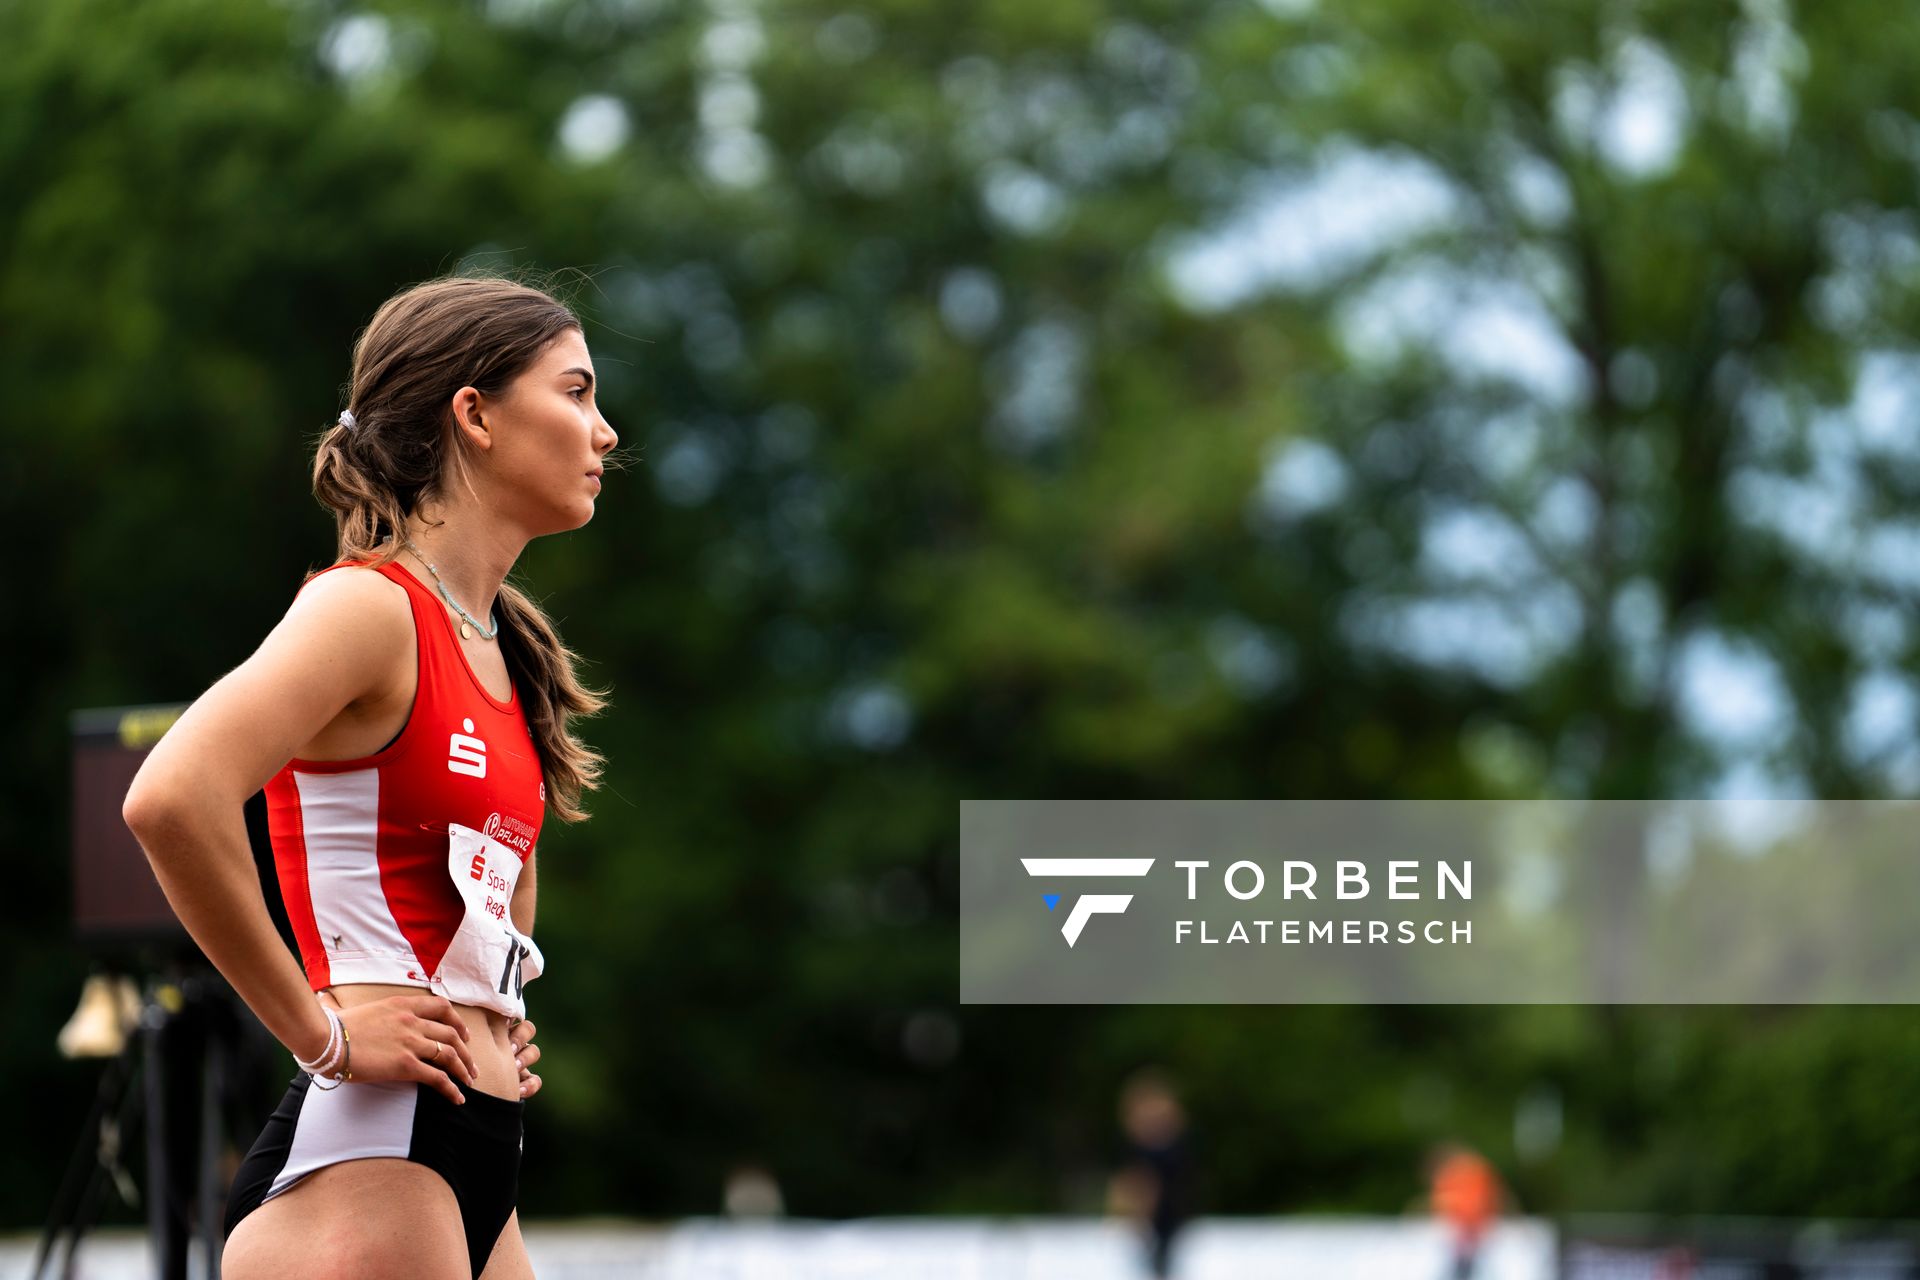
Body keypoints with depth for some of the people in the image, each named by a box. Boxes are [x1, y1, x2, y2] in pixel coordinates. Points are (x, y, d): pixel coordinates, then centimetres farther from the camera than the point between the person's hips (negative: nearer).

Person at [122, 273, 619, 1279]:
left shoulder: (504, 649, 17)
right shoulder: (369, 607, -10)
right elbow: (170, 799, -26)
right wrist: (319, 1032, -18)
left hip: (473, 1168, 9)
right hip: (358, 1162, -9)